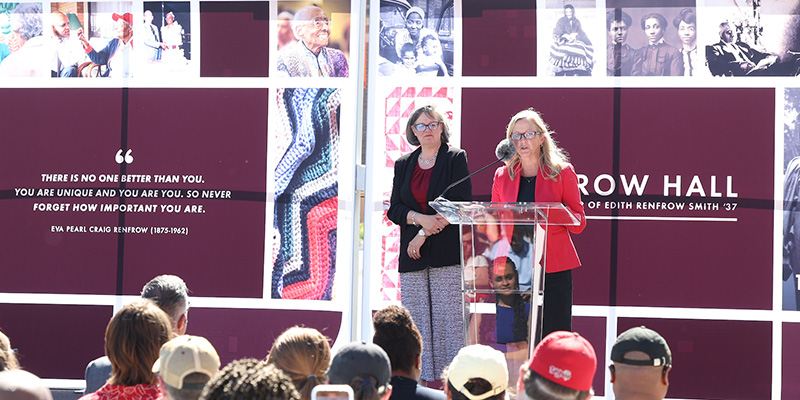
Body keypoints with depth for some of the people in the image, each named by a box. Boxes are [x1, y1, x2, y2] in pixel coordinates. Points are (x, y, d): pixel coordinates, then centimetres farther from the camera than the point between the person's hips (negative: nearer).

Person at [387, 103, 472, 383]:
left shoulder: (456, 159, 6)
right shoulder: (403, 165, 17)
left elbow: (460, 204, -5)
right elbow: (394, 209, 10)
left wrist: (425, 234, -9)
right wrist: (420, 218, -11)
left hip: (447, 253, -4)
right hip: (412, 256, 4)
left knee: (449, 317, -9)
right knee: (417, 320, 0)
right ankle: (421, 381, 2)